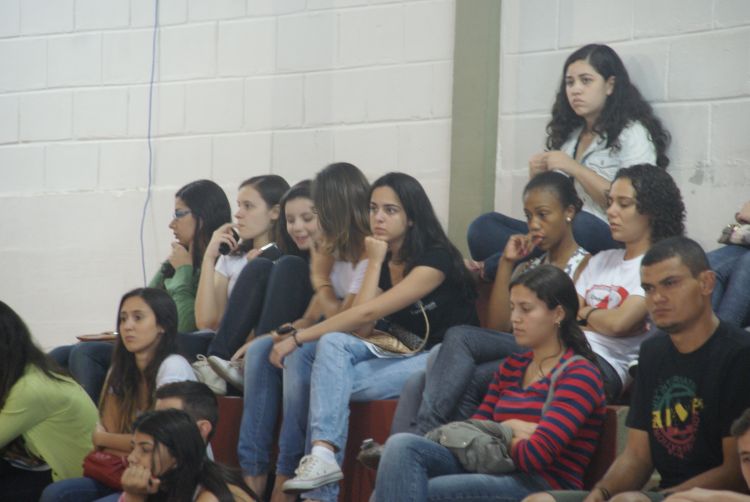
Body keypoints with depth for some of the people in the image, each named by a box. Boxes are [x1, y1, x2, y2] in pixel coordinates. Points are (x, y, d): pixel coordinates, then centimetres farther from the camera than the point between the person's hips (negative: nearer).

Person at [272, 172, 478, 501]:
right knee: (333, 343, -21)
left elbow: (368, 313, -21)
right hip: (400, 356, 7)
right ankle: (323, 452, -36)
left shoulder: (435, 259, -11)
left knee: (331, 379, -23)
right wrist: (375, 263, -4)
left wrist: (298, 338, -20)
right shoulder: (383, 261, 12)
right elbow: (361, 331, -3)